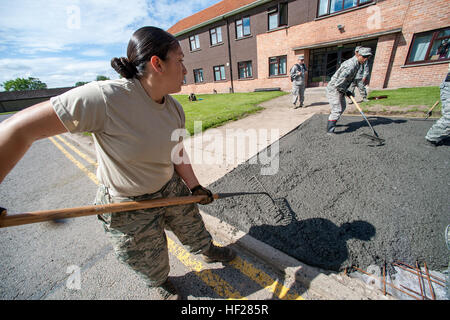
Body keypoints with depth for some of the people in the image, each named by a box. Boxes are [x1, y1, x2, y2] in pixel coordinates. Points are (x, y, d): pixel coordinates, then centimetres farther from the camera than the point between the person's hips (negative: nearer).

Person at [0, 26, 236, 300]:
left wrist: (194, 186, 1)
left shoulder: (175, 108, -9)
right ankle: (161, 283, 61)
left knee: (195, 230, 28)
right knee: (151, 266, 23)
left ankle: (208, 251, 63)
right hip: (128, 205, -4)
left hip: (172, 188, 5)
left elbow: (178, 152, 0)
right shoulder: (105, 98, -31)